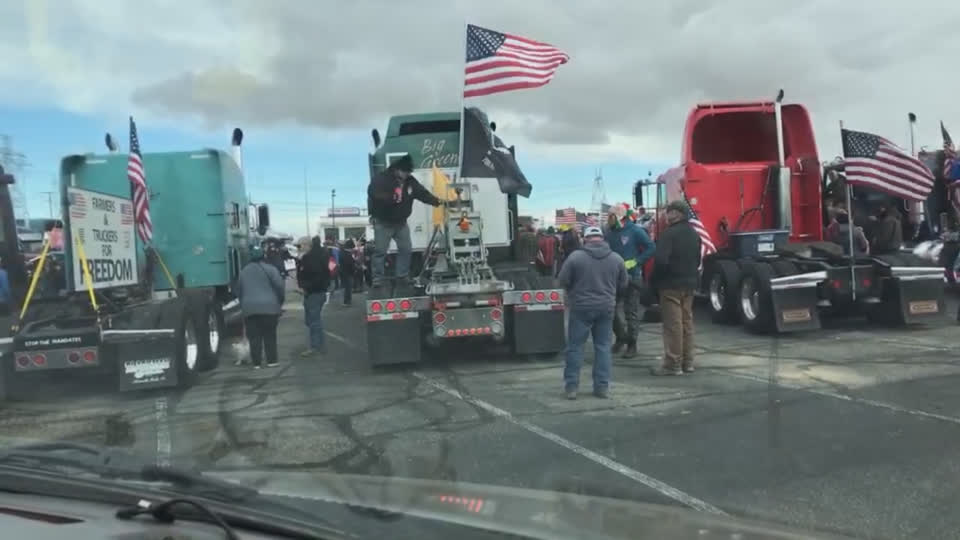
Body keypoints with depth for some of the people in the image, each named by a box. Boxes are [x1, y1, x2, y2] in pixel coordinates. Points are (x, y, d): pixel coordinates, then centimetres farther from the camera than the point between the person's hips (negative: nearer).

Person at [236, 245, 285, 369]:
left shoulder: (243, 271, 14)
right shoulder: (269, 268, -1)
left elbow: (239, 291, 18)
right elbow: (279, 285, -8)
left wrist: (243, 305, 26)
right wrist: (280, 302, 4)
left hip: (249, 308, 3)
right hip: (269, 306, -3)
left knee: (254, 337, 6)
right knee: (269, 335, 6)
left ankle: (256, 362, 7)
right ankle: (272, 360, 8)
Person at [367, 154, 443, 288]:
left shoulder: (411, 181, 0)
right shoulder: (381, 179, -15)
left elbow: (423, 193, -4)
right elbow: (372, 192, -29)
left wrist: (437, 201, -18)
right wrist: (390, 197, -37)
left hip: (401, 222, 5)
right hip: (383, 222, -5)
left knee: (406, 249, 8)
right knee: (380, 251, -2)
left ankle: (402, 276, 21)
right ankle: (377, 279, 7)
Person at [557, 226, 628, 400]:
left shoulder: (575, 256, -10)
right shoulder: (616, 258, 1)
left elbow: (563, 280, -6)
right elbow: (623, 284, 9)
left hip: (581, 307, -2)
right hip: (606, 307, 3)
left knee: (575, 347, 5)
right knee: (603, 347, 10)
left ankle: (571, 386, 7)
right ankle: (602, 386, 11)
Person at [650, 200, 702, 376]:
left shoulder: (669, 233, -17)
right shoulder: (694, 234, 11)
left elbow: (661, 260, -23)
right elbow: (698, 260, 17)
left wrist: (656, 279, -8)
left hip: (671, 284, -8)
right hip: (689, 283, 8)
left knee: (673, 324, -4)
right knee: (686, 322, 14)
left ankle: (673, 364, -1)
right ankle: (687, 362, 21)